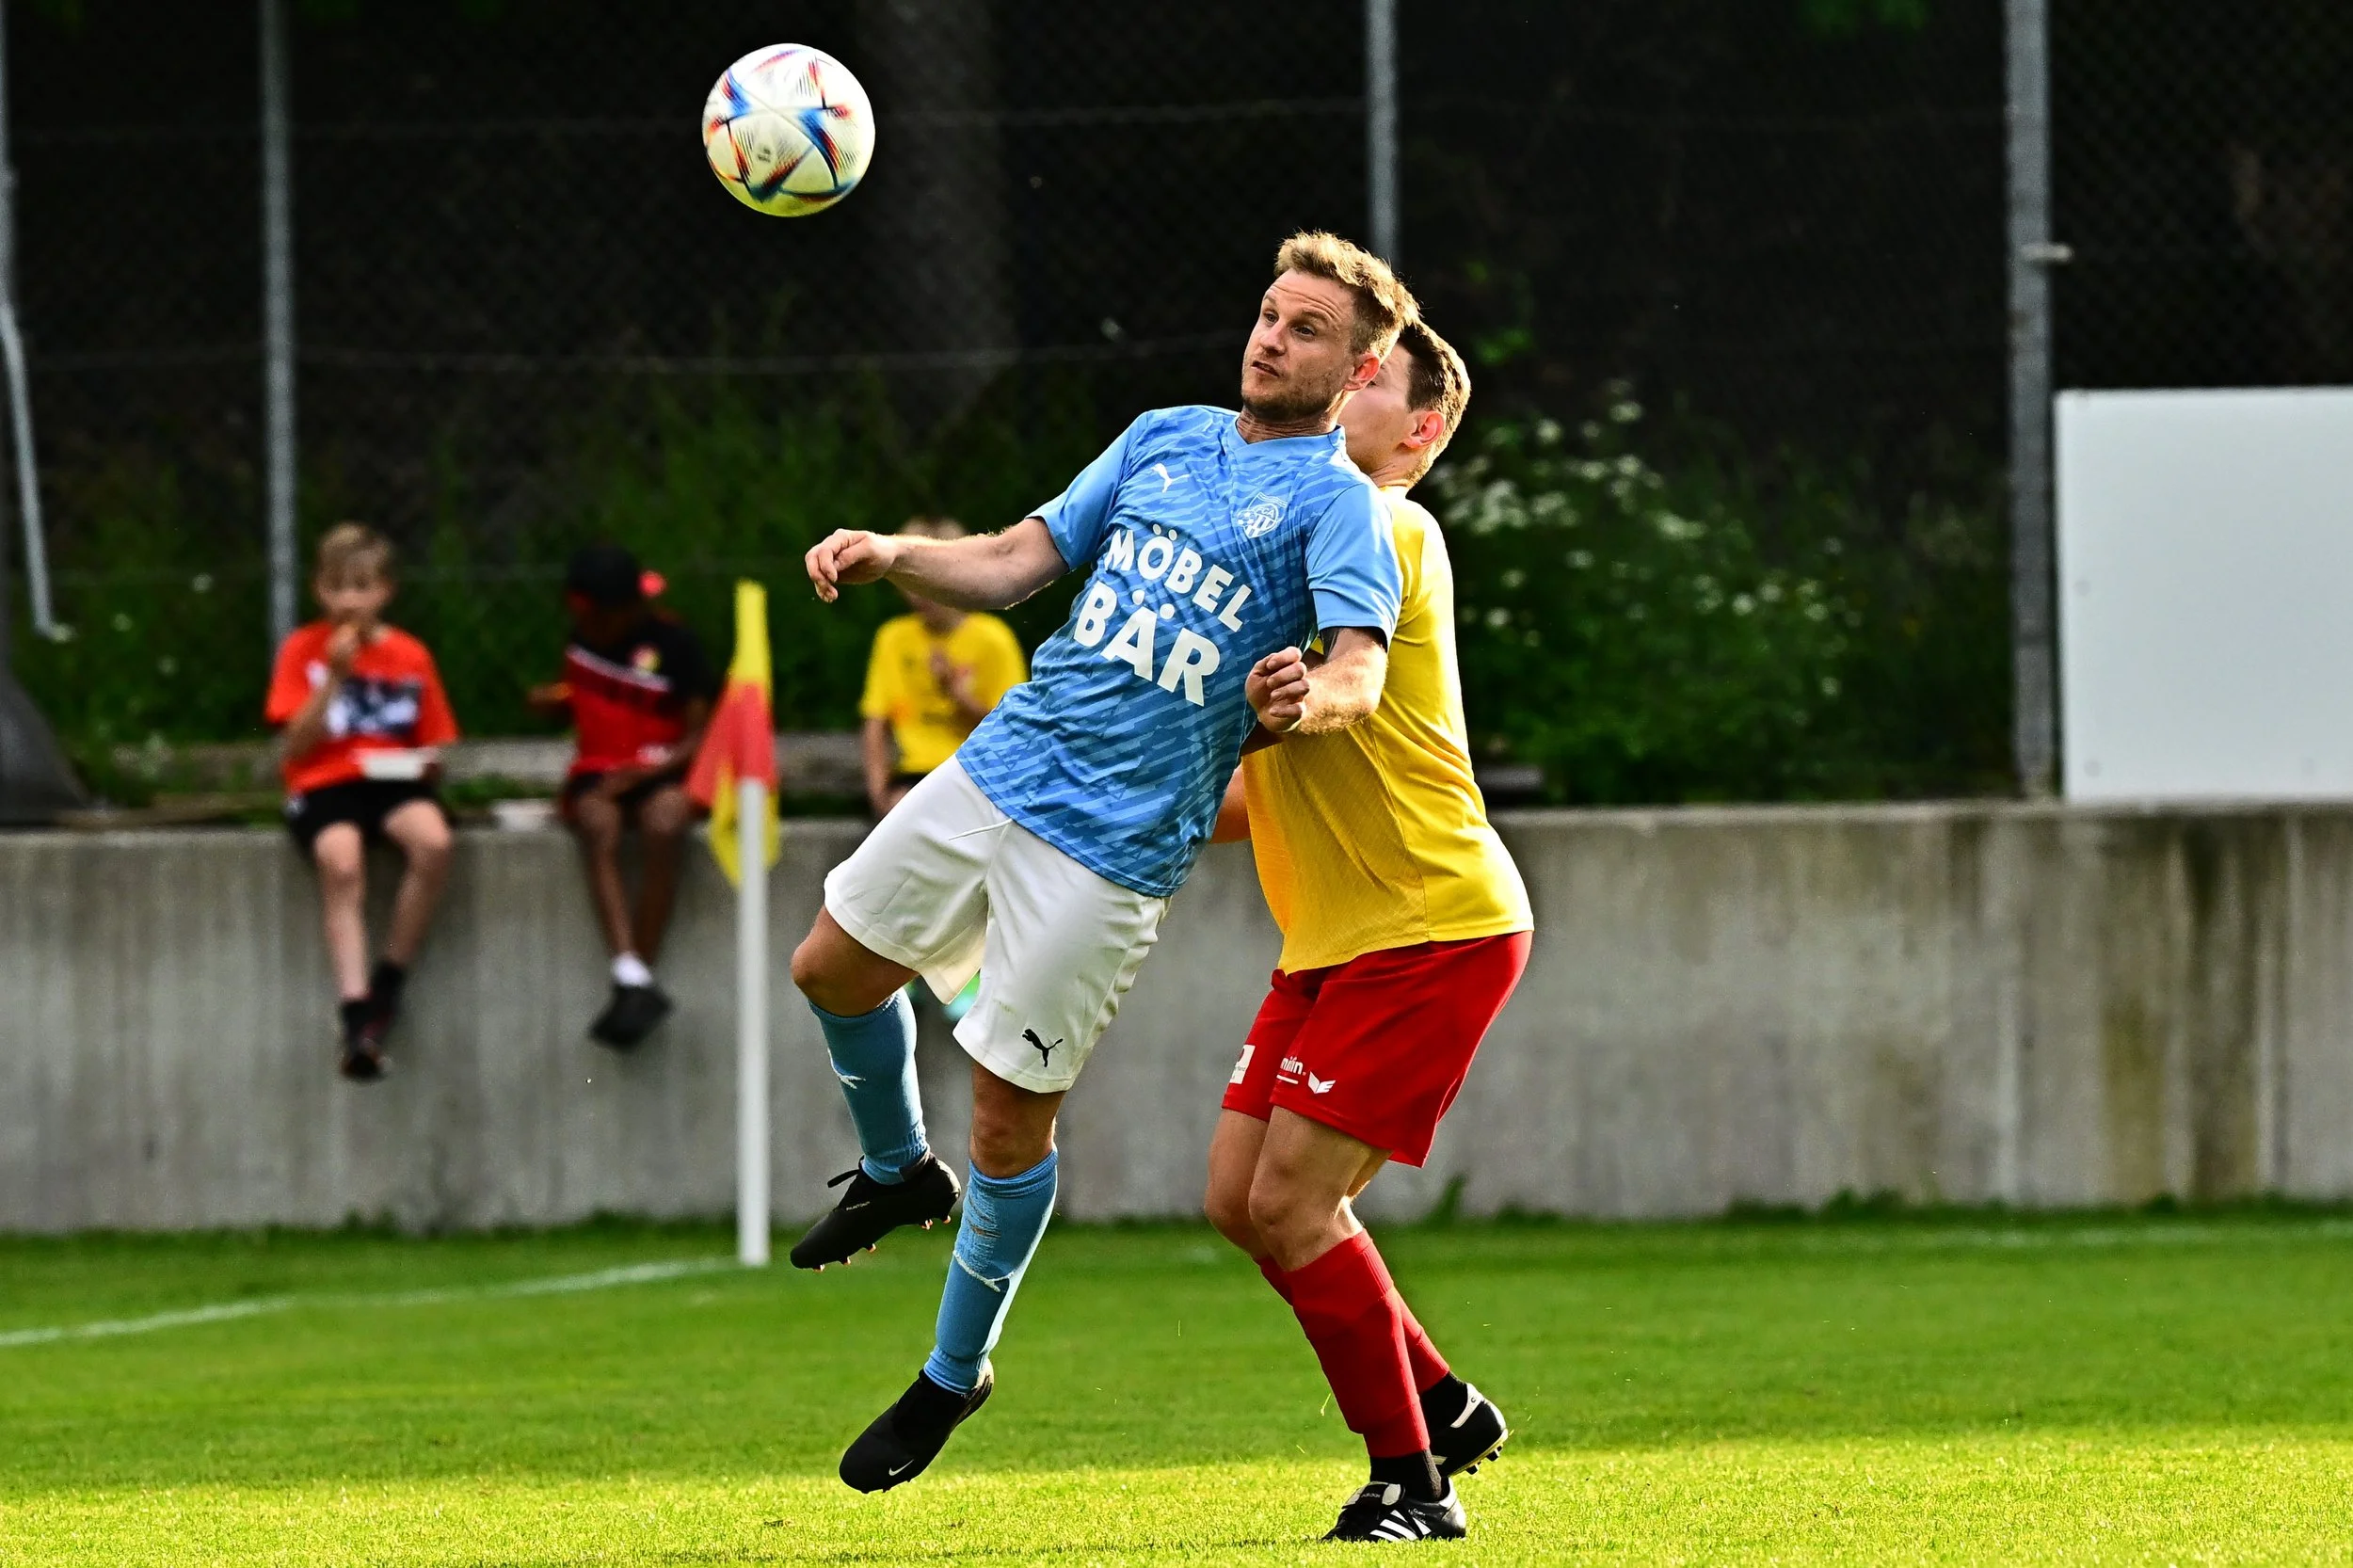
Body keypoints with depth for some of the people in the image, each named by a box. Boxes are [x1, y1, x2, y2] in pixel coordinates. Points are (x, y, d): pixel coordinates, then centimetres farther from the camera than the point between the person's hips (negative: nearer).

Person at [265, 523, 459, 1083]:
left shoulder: (410, 656, 9)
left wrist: (426, 765, -7)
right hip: (326, 784, -2)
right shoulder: (303, 650, 4)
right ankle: (356, 1013, -38)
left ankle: (388, 983, -16)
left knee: (433, 841, -33)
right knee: (340, 859, -35)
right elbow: (293, 748, -3)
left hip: (395, 781, 2)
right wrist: (334, 678, -11)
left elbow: (432, 744, 16)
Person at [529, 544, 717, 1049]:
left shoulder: (675, 646, -3)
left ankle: (640, 975, -34)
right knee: (598, 823, -34)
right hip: (595, 775, 3)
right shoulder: (582, 639, 12)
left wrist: (644, 773, -18)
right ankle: (632, 980, -47)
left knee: (664, 823, -38)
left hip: (660, 774, -3)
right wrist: (553, 700, 5)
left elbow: (700, 736, -5)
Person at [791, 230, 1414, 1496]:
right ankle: (896, 1173, 42)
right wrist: (888, 557, -4)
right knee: (833, 966, 14)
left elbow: (1362, 671, -22)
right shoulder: (1166, 439, 12)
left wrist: (1312, 699, -45)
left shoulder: (1336, 504, -7)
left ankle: (954, 1372, 17)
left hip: (1114, 844, -6)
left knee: (1009, 1107, -2)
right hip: (1004, 764, 6)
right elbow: (1017, 563, 14)